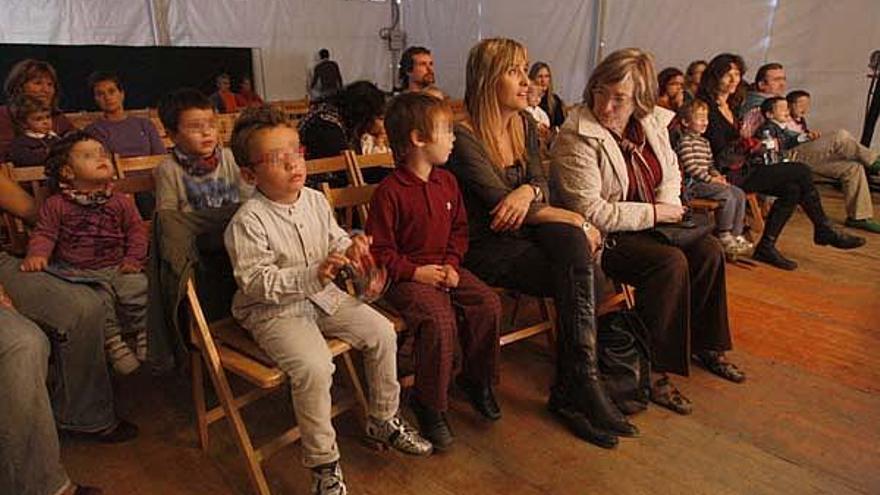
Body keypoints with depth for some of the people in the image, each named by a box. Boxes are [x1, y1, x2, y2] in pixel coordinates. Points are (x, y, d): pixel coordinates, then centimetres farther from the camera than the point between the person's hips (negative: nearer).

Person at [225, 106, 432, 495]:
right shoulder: (247, 222, -20)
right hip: (272, 311, -7)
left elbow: (334, 240, 15)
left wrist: (350, 249, -10)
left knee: (382, 332, -2)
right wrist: (313, 276, -33)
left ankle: (383, 421, 19)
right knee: (314, 367, -29)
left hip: (322, 296, 7)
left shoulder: (315, 200, 1)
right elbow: (255, 283, -23)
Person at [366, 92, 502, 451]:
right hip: (408, 277, -6)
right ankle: (430, 406, -7)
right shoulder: (390, 191, -13)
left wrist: (452, 264, 0)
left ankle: (476, 378, 12)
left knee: (488, 304, -13)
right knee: (440, 320, -29)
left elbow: (459, 229, 16)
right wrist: (415, 272, -17)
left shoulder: (447, 182, 9)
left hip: (443, 269, 7)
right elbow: (379, 249, -11)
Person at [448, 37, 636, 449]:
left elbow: (542, 185, 6)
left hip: (526, 234, 6)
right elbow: (499, 202, -18)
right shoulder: (463, 136, -13)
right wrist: (575, 220, -15)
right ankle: (581, 386, -9)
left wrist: (528, 191, -20)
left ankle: (571, 391, -19)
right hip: (487, 247, -6)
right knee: (582, 280, -24)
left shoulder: (524, 125, 11)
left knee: (571, 241, -27)